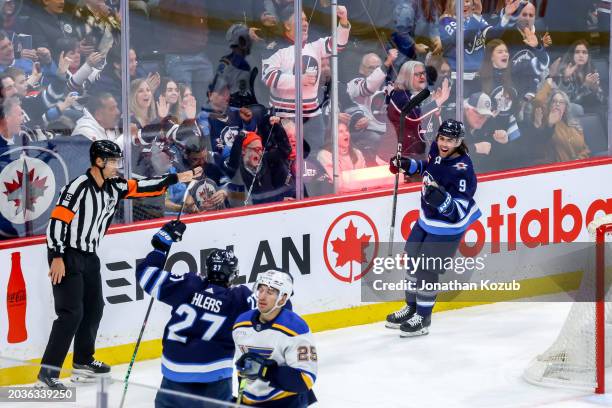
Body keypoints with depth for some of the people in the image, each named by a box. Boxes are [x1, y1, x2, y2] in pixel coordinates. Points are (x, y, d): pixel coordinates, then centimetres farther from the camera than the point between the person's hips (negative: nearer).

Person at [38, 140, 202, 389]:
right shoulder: (79, 187, -20)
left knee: (94, 308, 17)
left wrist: (176, 179, 6)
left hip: (89, 255, 9)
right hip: (67, 256, -9)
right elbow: (57, 221, -22)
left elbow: (141, 188, 12)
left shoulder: (114, 187, 5)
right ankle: (47, 373, -15)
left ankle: (83, 362, 34)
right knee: (71, 312, -15)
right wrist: (57, 258, -25)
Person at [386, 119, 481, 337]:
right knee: (413, 260, 18)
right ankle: (411, 308, 38)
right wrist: (408, 165, 4)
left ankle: (423, 319, 16)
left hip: (447, 227, -8)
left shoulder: (462, 171, -31)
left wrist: (442, 199, -47)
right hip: (427, 219, 8)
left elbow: (457, 212, -31)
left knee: (427, 270, -3)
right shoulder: (437, 150, -10)